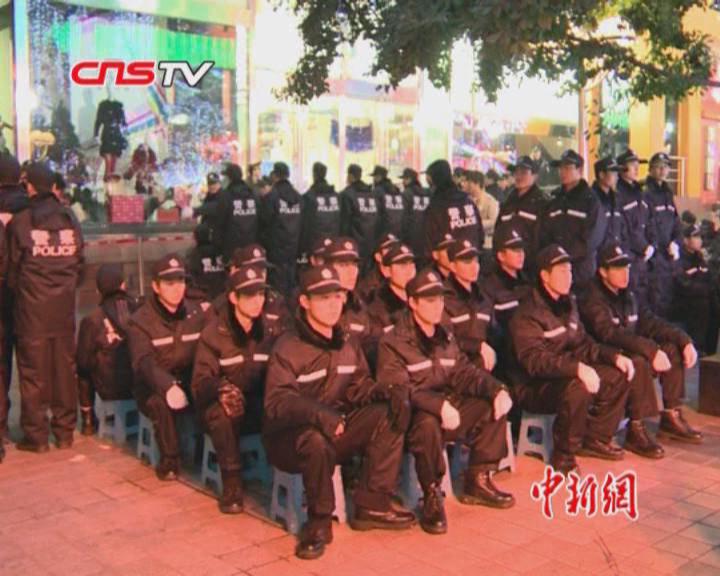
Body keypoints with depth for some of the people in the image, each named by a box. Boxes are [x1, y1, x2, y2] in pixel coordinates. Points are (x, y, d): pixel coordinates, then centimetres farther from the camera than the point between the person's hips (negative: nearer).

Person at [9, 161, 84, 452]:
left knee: (34, 371, 6)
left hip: (32, 308, -3)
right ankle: (64, 431, 19)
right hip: (64, 308, 3)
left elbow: (11, 268, -3)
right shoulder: (70, 221, 1)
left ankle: (36, 435, 12)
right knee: (64, 369, 11)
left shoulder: (20, 223, -10)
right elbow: (79, 264, 5)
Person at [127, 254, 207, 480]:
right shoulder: (140, 321, -8)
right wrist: (168, 386, -44)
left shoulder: (196, 313, 4)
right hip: (154, 388, -2)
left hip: (190, 384, 3)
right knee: (160, 401, -35)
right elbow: (144, 364, -24)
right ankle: (169, 459, -13)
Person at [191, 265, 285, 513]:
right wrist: (221, 388, -36)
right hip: (223, 406, -2)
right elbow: (200, 380, -13)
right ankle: (232, 484, -22)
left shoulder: (273, 330, 5)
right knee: (221, 412, -37)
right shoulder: (213, 333, -6)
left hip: (261, 406, 2)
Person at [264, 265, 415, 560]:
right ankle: (319, 522, -16)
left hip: (337, 428, 6)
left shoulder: (348, 344, 7)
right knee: (316, 441, -40)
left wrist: (384, 393, -14)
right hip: (288, 437, -6)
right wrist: (318, 413, -43)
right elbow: (276, 402, -25)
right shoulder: (288, 347, -15)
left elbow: (358, 385, 8)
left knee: (388, 415, -14)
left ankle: (371, 505, -7)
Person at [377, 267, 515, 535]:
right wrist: (438, 405, -34)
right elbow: (397, 389, -20)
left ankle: (479, 481, 3)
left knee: (494, 406, -9)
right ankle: (432, 495, -18)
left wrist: (496, 389, -10)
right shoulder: (393, 343, -9)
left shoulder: (445, 337, 16)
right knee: (427, 423, -38)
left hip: (448, 405, 7)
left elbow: (463, 373, 9)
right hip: (413, 415, -7)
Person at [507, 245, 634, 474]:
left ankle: (595, 439, 10)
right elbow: (533, 360, -29)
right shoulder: (527, 314, -17)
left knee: (618, 375, -2)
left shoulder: (568, 304, 12)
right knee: (577, 388, -35)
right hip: (531, 387, -9)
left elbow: (582, 344, 16)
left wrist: (614, 356, 0)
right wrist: (577, 368, -39)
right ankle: (563, 455, -16)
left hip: (566, 374, 9)